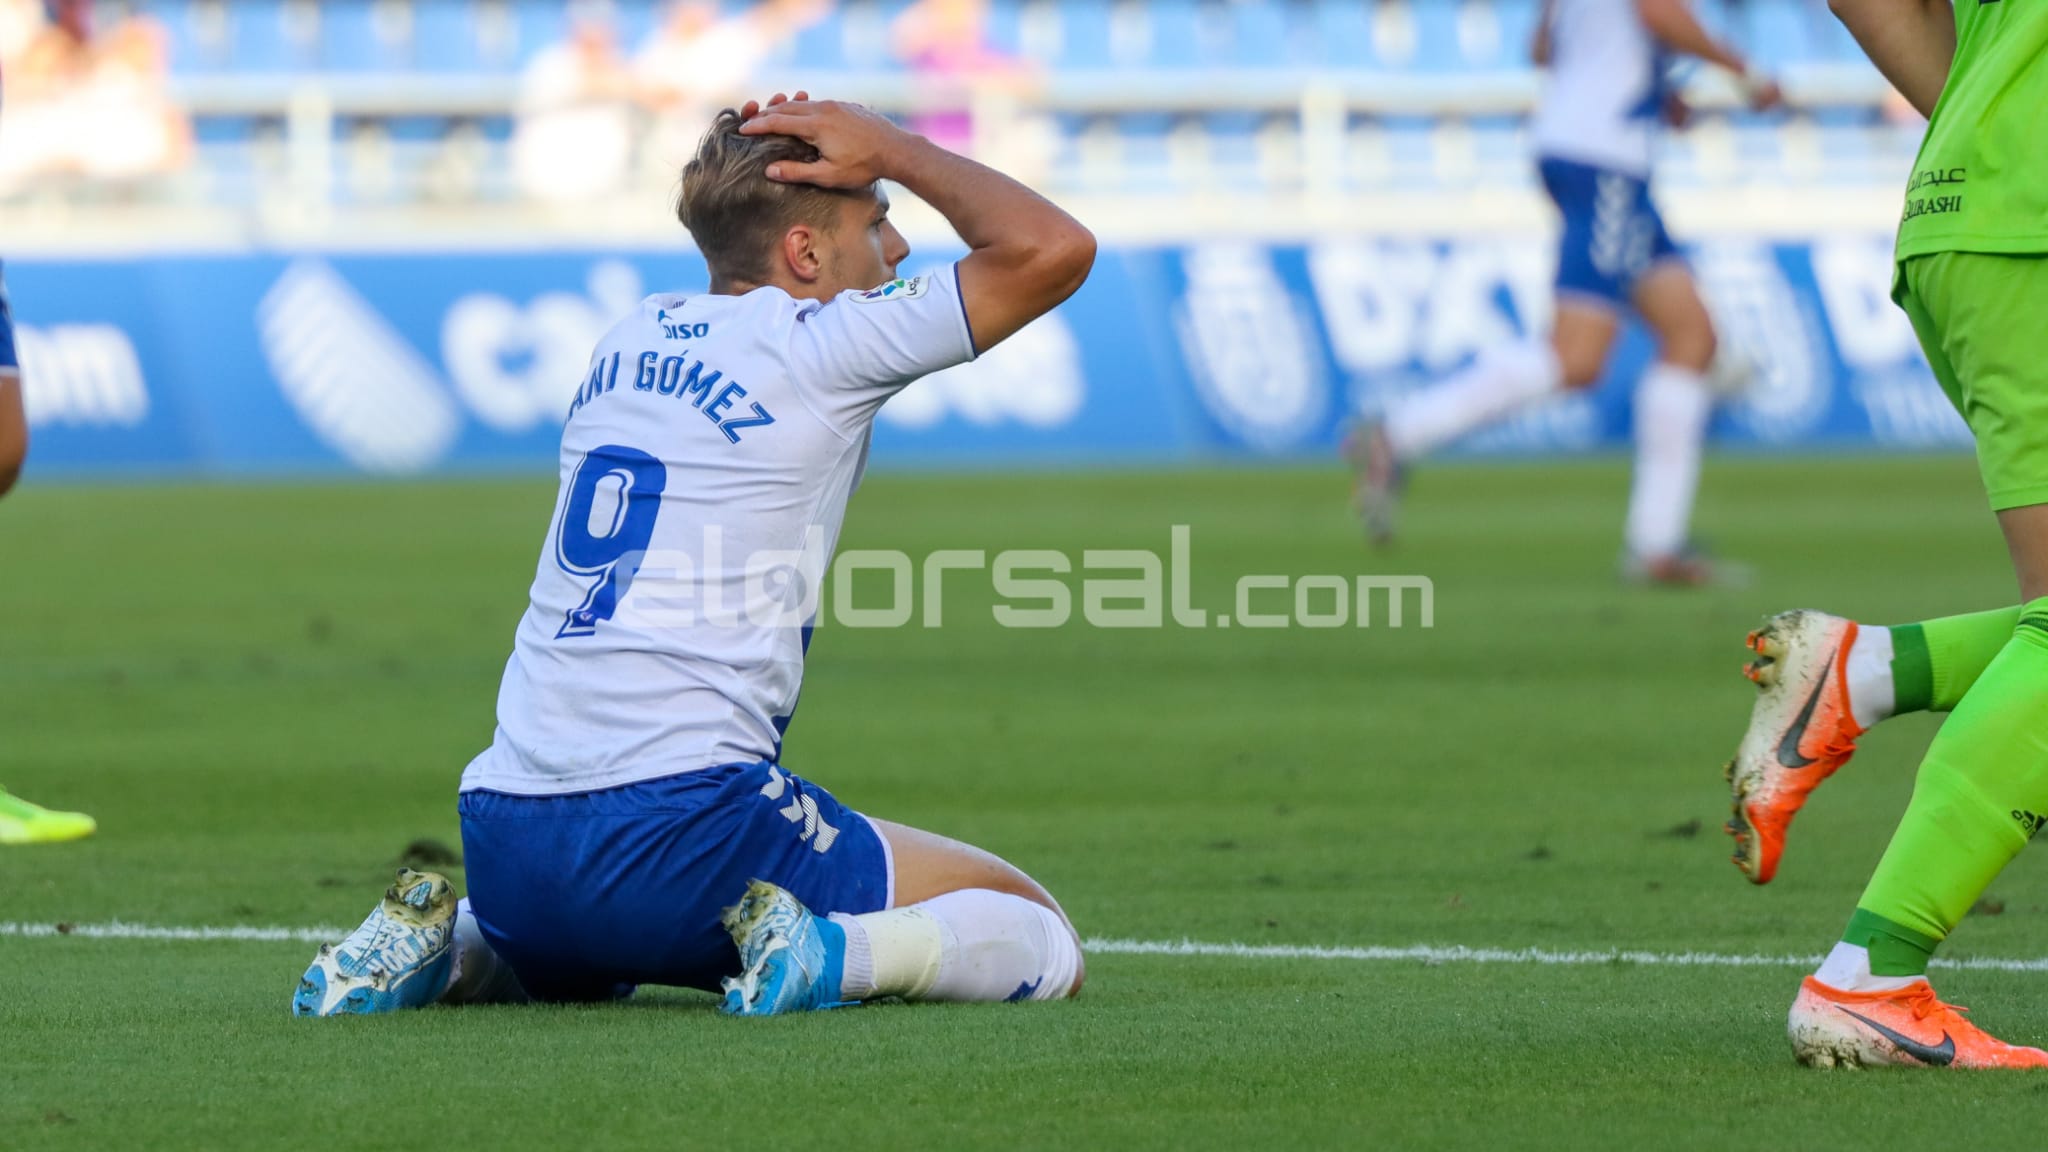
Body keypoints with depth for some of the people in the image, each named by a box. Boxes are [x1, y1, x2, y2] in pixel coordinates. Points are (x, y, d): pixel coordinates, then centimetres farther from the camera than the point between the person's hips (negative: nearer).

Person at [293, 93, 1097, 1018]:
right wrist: (892, 150, 8)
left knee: (587, 960, 41)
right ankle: (834, 953, -24)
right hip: (681, 827, -7)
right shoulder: (813, 348, -4)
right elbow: (1054, 248, -4)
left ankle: (444, 946, 11)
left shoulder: (638, 334, 17)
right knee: (1042, 937, 1)